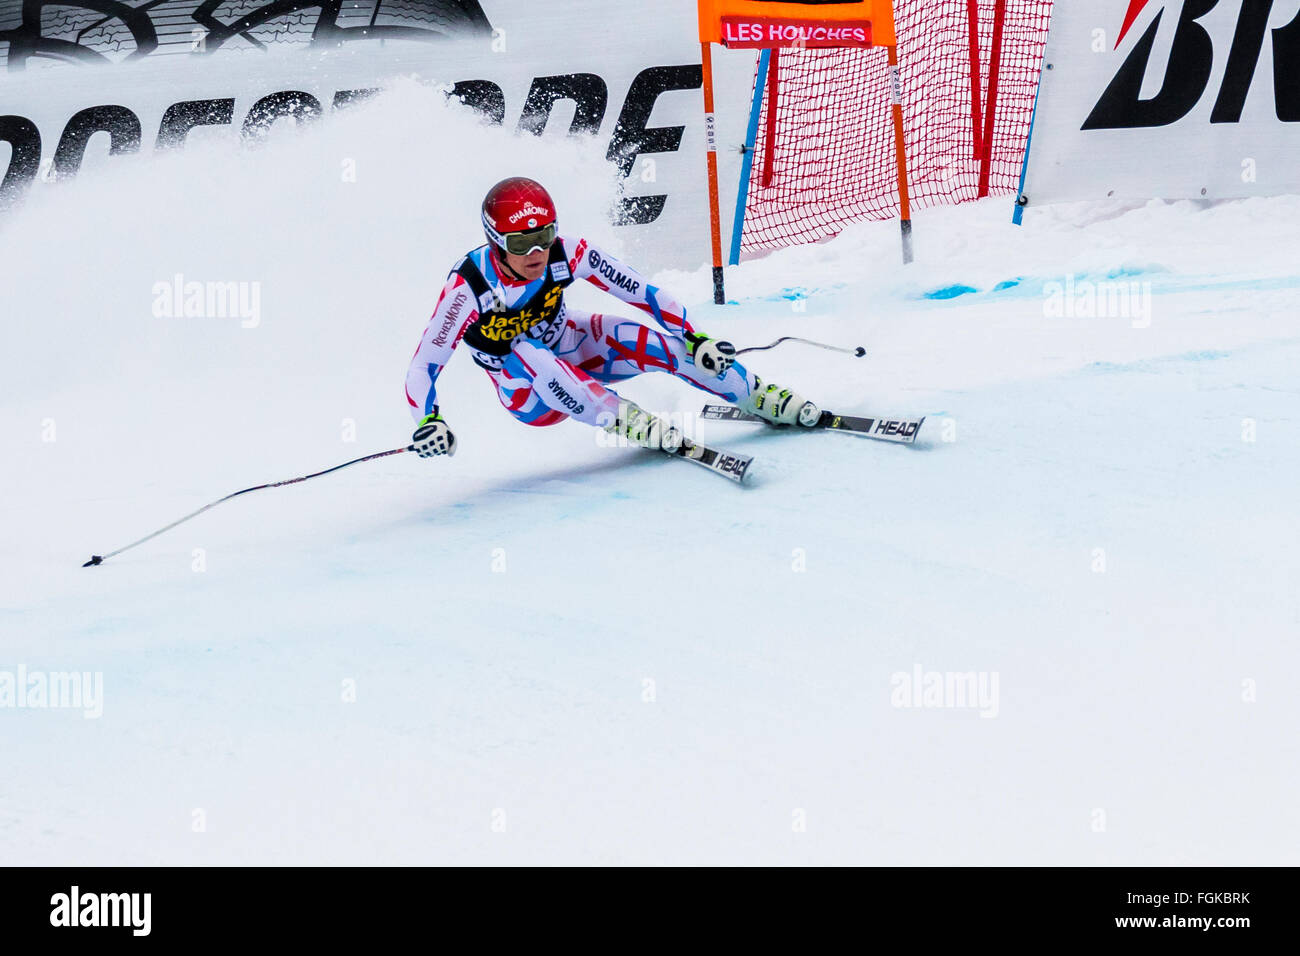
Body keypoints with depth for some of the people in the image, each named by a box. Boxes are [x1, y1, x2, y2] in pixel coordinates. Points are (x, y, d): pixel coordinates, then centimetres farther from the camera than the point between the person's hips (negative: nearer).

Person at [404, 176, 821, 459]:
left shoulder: (567, 253, -23)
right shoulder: (469, 286, -30)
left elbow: (642, 292, -16)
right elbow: (422, 367, -28)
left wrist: (694, 339, -24)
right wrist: (428, 421, -46)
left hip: (572, 352, 3)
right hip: (528, 393, -3)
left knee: (645, 340, -22)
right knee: (523, 353, -37)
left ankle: (769, 401, -8)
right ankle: (625, 421, -35)